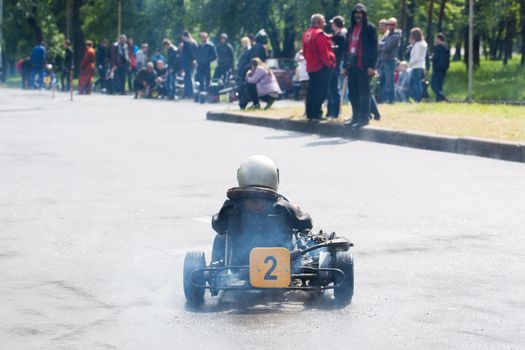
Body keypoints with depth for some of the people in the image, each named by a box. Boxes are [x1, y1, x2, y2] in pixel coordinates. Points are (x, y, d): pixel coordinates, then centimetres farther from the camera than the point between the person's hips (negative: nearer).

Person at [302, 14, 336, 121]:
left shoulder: (306, 34, 11)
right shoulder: (320, 34, -16)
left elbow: (305, 51, 17)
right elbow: (324, 52, -19)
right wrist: (329, 63, -11)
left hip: (311, 67, 9)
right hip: (321, 67, -9)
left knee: (311, 91, 13)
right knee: (321, 91, -6)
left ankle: (309, 113, 15)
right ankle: (316, 113, -10)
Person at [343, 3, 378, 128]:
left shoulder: (369, 28, -2)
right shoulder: (351, 28, 18)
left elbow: (373, 47, -7)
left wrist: (372, 66, -13)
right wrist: (345, 64, 15)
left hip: (363, 66, -7)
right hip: (352, 65, 7)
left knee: (364, 93, -4)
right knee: (352, 93, 9)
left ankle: (364, 118, -1)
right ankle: (355, 116, 16)